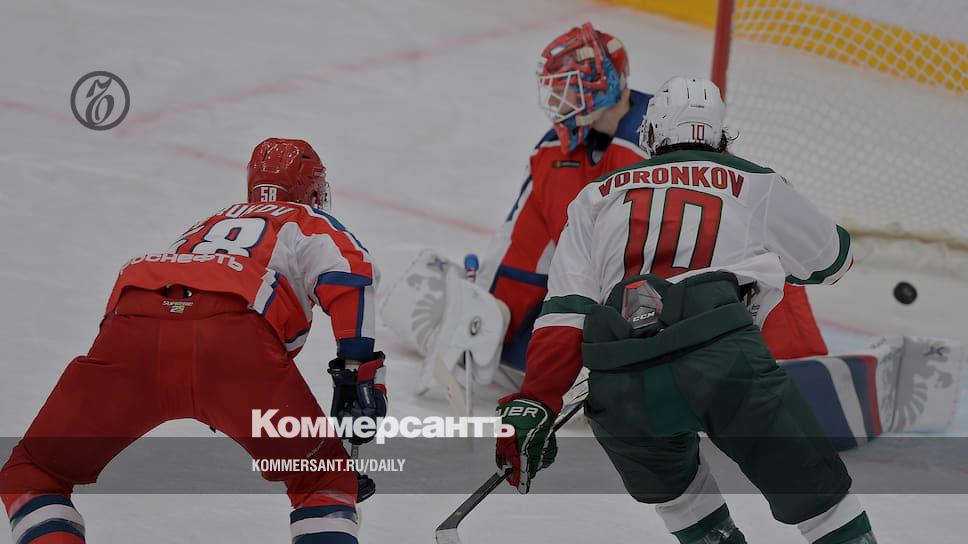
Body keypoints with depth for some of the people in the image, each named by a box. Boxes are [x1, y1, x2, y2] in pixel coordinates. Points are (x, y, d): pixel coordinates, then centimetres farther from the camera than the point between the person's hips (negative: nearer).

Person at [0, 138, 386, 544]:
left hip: (132, 328, 3)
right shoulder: (307, 222, 31)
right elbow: (348, 271, 7)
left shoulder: (207, 225, 45)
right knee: (323, 479, 17)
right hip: (236, 339, -3)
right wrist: (360, 369, 4)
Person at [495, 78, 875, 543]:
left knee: (671, 485, 32)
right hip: (722, 358, -2)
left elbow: (565, 310, 14)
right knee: (817, 490, 8)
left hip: (622, 391, 2)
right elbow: (834, 257, 37)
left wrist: (533, 404, 11)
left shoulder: (596, 196, 25)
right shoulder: (756, 185, 22)